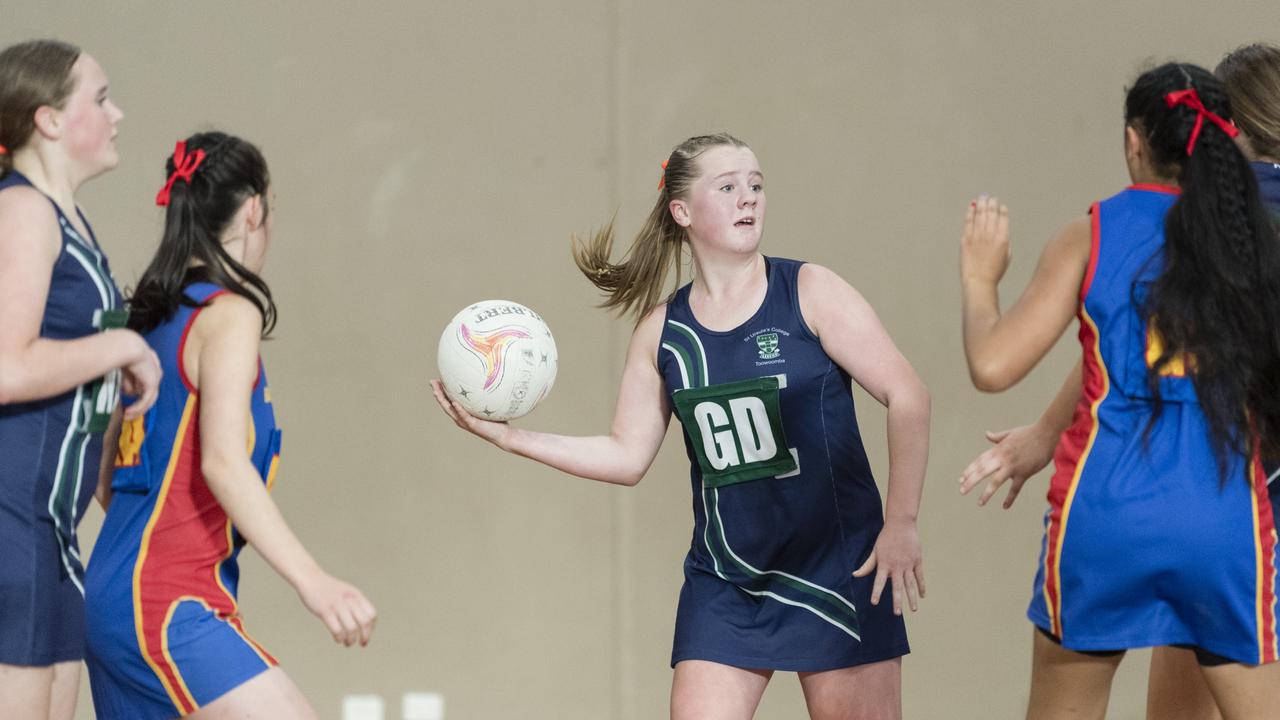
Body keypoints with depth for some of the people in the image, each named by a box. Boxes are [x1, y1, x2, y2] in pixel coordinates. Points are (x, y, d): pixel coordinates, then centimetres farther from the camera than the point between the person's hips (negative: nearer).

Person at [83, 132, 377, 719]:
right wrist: (312, 581, -30)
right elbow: (221, 462, -22)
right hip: (166, 605, -10)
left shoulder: (155, 318, 15)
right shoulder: (229, 314, -9)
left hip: (113, 598, 10)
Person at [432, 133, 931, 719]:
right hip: (724, 583, 3)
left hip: (837, 569, -3)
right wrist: (510, 438, 0)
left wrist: (901, 524, -15)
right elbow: (627, 455, 9)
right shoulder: (662, 330, 5)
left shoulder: (809, 292, -6)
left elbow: (908, 398, -9)